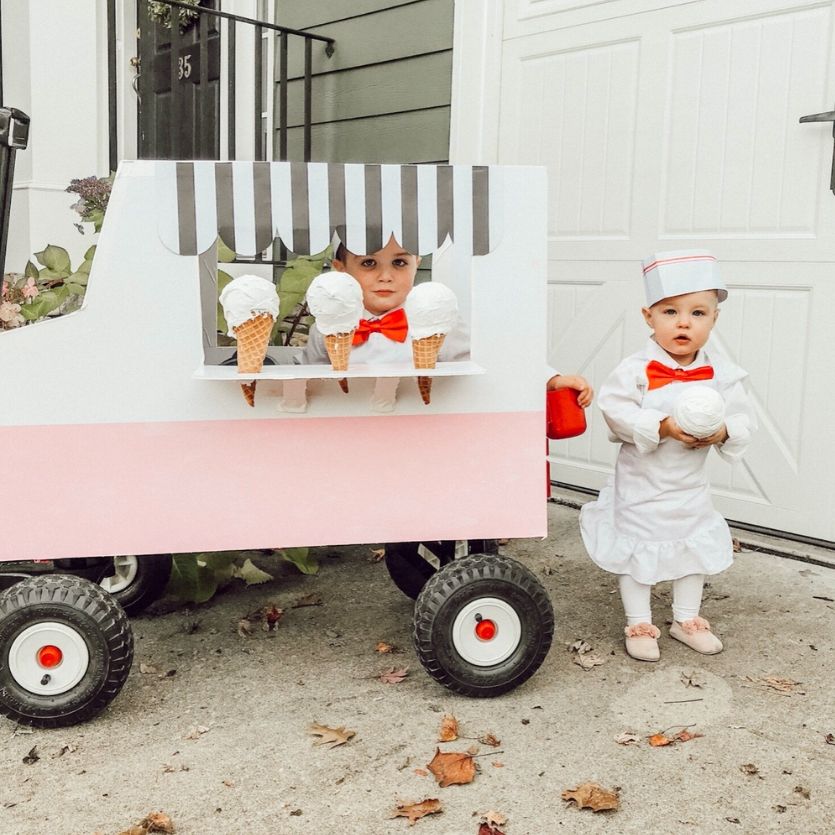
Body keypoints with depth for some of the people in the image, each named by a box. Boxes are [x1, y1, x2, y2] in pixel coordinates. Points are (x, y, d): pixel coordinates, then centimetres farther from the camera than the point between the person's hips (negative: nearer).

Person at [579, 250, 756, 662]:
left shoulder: (722, 373, -7)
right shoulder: (637, 369, -19)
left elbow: (743, 418, -2)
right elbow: (616, 411, -24)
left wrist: (723, 432, -24)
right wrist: (663, 427, -32)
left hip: (691, 488, 4)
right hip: (641, 485, -4)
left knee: (694, 549, 17)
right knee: (638, 551, 8)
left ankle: (686, 619, 37)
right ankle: (638, 624, 25)